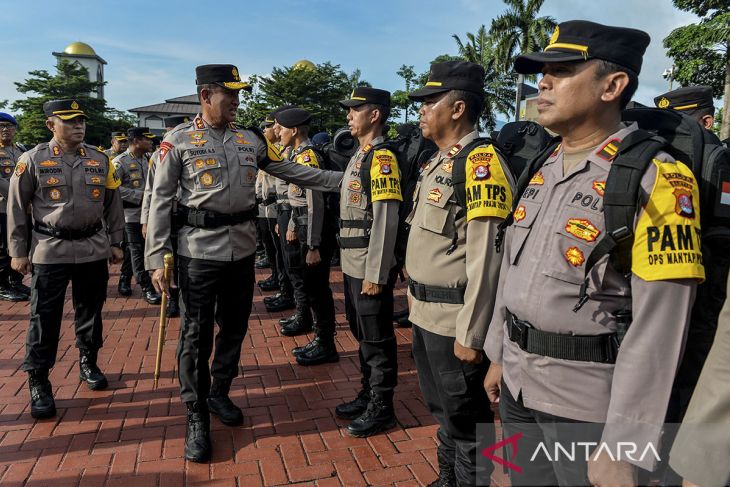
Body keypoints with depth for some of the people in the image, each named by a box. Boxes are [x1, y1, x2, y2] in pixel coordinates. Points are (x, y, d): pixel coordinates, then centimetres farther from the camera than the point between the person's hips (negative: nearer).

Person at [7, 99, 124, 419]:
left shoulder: (100, 160, 5)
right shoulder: (33, 160, -2)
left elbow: (113, 203, 11)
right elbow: (16, 207, 2)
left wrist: (115, 243, 11)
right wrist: (17, 251, 0)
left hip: (94, 248, 3)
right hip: (50, 250, -2)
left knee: (90, 312, 13)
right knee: (44, 318, 2)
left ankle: (88, 363, 33)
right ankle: (38, 383, 14)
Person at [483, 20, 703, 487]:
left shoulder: (655, 179, -16)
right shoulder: (542, 170, 6)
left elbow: (658, 326, -19)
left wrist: (622, 449, -19)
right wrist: (498, 356, 16)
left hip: (589, 403, -6)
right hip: (519, 385, 7)